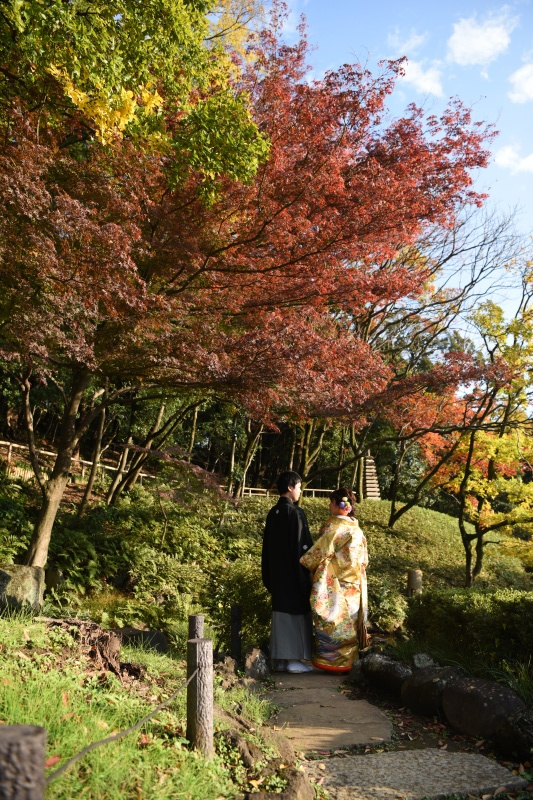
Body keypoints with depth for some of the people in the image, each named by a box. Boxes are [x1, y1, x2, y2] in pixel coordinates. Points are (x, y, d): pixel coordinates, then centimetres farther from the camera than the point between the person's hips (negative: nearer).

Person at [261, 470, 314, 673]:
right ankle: (294, 659, 8)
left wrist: (269, 576, 19)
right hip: (294, 573, -7)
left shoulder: (272, 513, 8)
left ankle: (280, 659, 17)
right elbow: (303, 545, -16)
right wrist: (308, 573, -9)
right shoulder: (295, 512, -16)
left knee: (281, 612, 12)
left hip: (277, 573, 8)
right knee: (297, 612, 2)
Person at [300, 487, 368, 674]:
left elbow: (321, 552, -16)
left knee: (331, 621, 1)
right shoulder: (356, 528, 8)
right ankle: (345, 661, 18)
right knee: (348, 622, 12)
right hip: (353, 586, 7)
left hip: (333, 585, -7)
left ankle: (331, 661, 6)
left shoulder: (334, 526, -14)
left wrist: (302, 563, -4)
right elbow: (363, 559, 13)